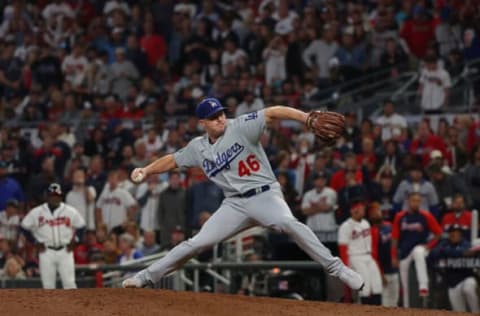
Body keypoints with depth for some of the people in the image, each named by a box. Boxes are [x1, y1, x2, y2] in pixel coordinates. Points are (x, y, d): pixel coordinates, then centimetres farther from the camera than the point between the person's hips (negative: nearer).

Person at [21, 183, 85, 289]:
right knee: (48, 284, 1)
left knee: (69, 283, -6)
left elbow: (81, 226, 10)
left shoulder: (70, 211, -2)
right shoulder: (37, 212, -2)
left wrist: (72, 242, 1)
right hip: (46, 252, 1)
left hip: (65, 251, -1)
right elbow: (25, 227, 6)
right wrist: (37, 243, 1)